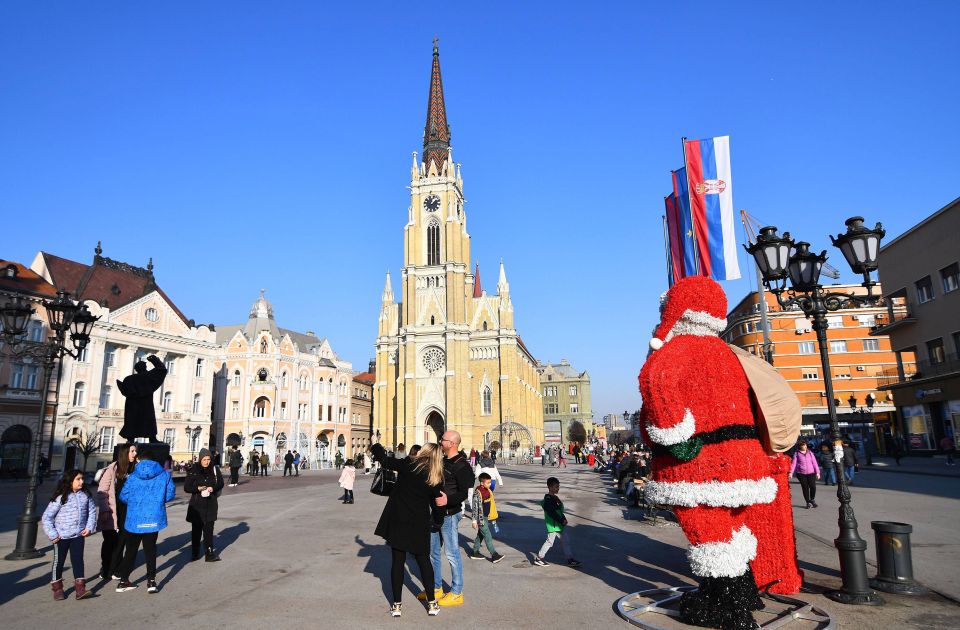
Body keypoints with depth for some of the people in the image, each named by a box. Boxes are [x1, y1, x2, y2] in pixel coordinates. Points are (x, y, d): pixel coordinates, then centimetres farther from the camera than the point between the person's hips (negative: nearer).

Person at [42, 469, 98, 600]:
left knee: (78, 560, 1)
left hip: (78, 535, 2)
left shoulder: (85, 495, -1)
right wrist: (52, 535, -10)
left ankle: (80, 589, 3)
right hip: (61, 536, -2)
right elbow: (47, 517, -9)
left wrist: (89, 527, -2)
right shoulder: (60, 498, -13)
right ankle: (57, 588, 29)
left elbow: (92, 511, 8)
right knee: (59, 561, 12)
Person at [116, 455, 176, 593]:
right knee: (150, 550, 13)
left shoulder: (133, 476, -3)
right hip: (154, 518, 0)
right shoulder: (164, 475, -2)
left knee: (130, 550, 16)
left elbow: (123, 496, -2)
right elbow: (171, 494, -1)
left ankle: (123, 581, 21)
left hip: (134, 519, 0)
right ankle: (151, 581, 10)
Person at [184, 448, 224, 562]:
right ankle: (195, 553, 23)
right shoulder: (193, 470, -5)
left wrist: (213, 488, -14)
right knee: (196, 529, 8)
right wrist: (198, 488, -20)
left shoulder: (215, 469, 0)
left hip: (210, 503, 1)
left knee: (208, 529, -1)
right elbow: (186, 487, -3)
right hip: (196, 504, -1)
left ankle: (209, 554, 0)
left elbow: (220, 483, 6)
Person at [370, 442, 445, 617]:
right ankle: (432, 603, 17)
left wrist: (375, 447, 18)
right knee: (423, 560, 14)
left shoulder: (407, 465, -9)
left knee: (397, 561, 9)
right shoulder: (436, 479, -4)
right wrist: (437, 522, 22)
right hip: (419, 524, 0)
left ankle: (396, 605, 14)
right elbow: (438, 504, 5)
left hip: (397, 521, 0)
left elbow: (384, 460, -1)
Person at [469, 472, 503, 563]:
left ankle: (475, 553, 27)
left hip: (487, 518, 8)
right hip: (481, 518, -8)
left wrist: (493, 517, 21)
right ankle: (494, 555, -5)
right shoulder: (477, 493, -19)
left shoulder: (489, 491, 6)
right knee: (488, 536, -7)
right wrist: (474, 520, -16)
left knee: (480, 535, 16)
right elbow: (475, 507, -17)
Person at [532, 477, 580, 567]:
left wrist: (564, 519, 2)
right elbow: (552, 513, -25)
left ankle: (570, 559, 17)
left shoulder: (555, 498, 11)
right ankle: (538, 558, 15)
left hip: (558, 525, 10)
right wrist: (562, 521, -21)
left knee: (566, 540, 10)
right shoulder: (548, 500, -20)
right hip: (552, 525, -10)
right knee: (550, 541, 0)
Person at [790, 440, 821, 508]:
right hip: (801, 473, -1)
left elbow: (814, 463, 9)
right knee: (805, 488, 1)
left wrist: (817, 472, 4)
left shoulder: (810, 453, 8)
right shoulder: (797, 454, 2)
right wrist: (791, 472, -12)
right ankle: (808, 502, 15)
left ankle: (812, 499, 18)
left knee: (813, 486, -9)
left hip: (811, 473, 1)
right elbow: (794, 463, -2)